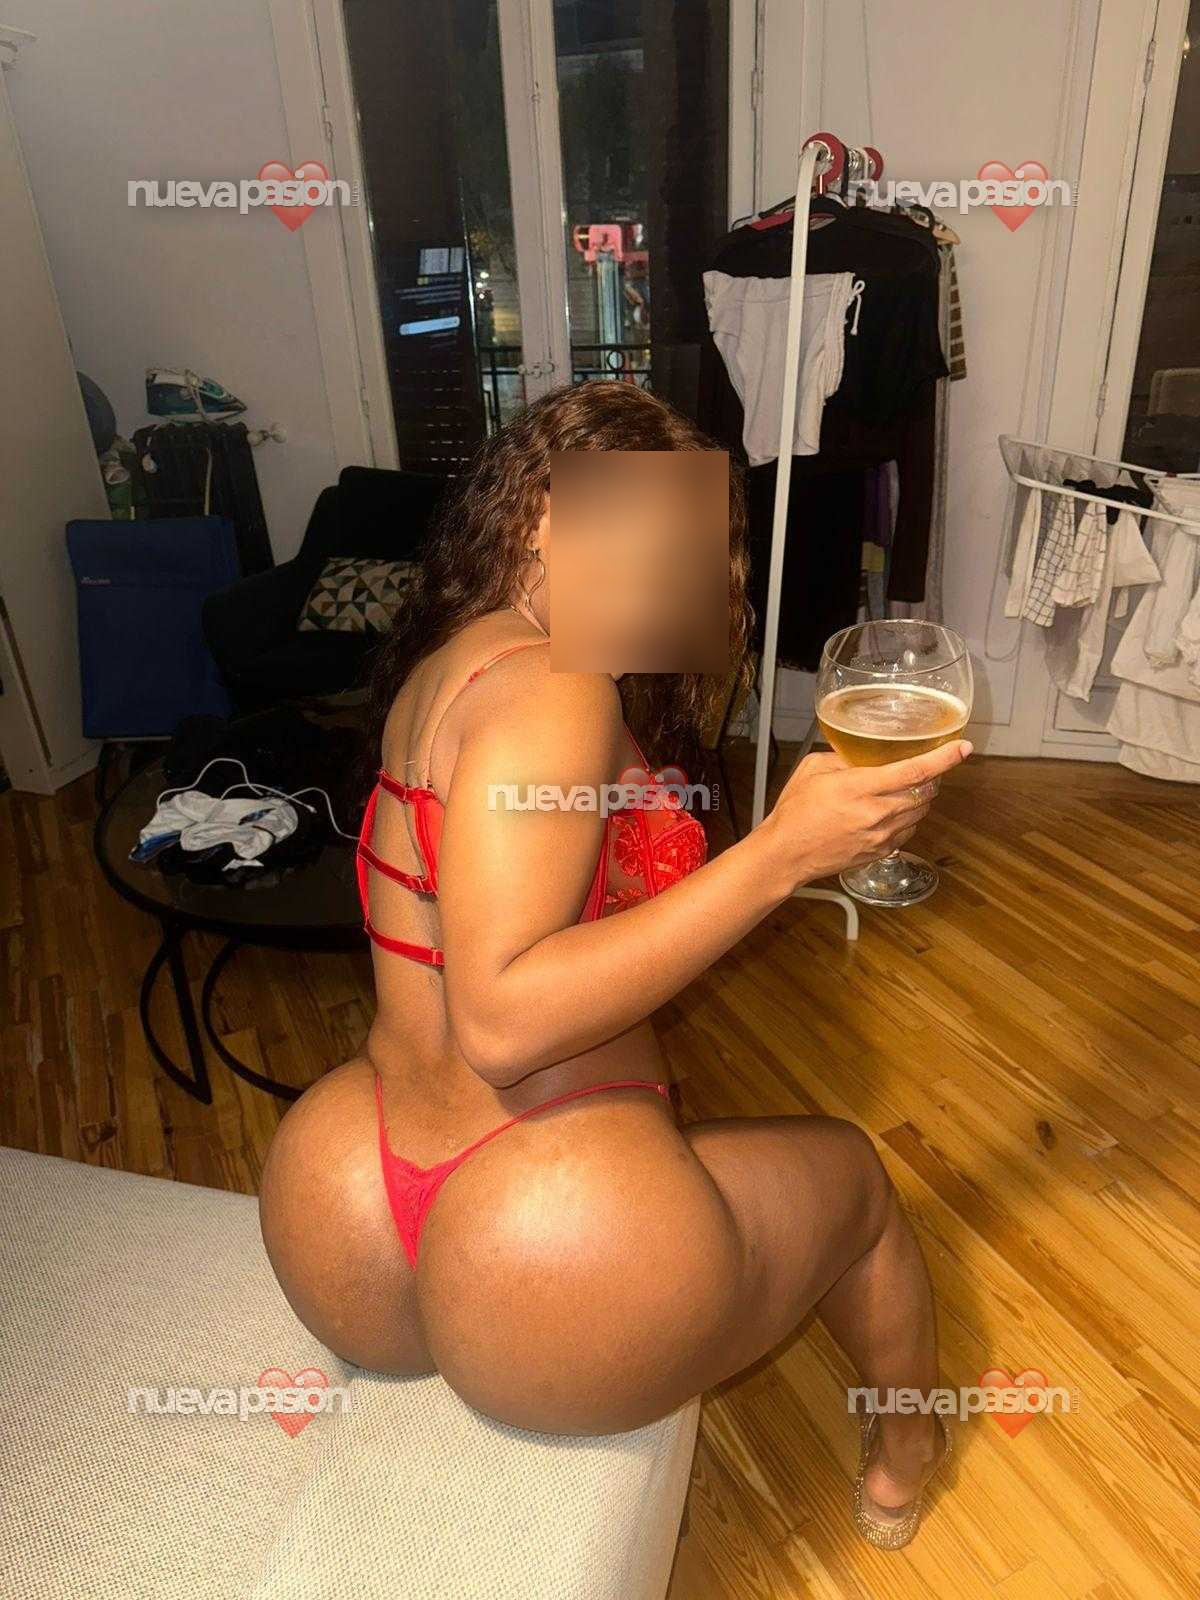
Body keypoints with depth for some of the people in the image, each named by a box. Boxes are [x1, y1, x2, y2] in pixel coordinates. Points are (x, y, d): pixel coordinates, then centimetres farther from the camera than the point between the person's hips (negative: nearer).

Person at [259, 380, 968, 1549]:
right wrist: (783, 853, -24)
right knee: (852, 1173, 23)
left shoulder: (447, 659, 8)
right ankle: (903, 1460, 55)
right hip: (549, 1262, -8)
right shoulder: (552, 682, -19)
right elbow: (501, 1021, -27)